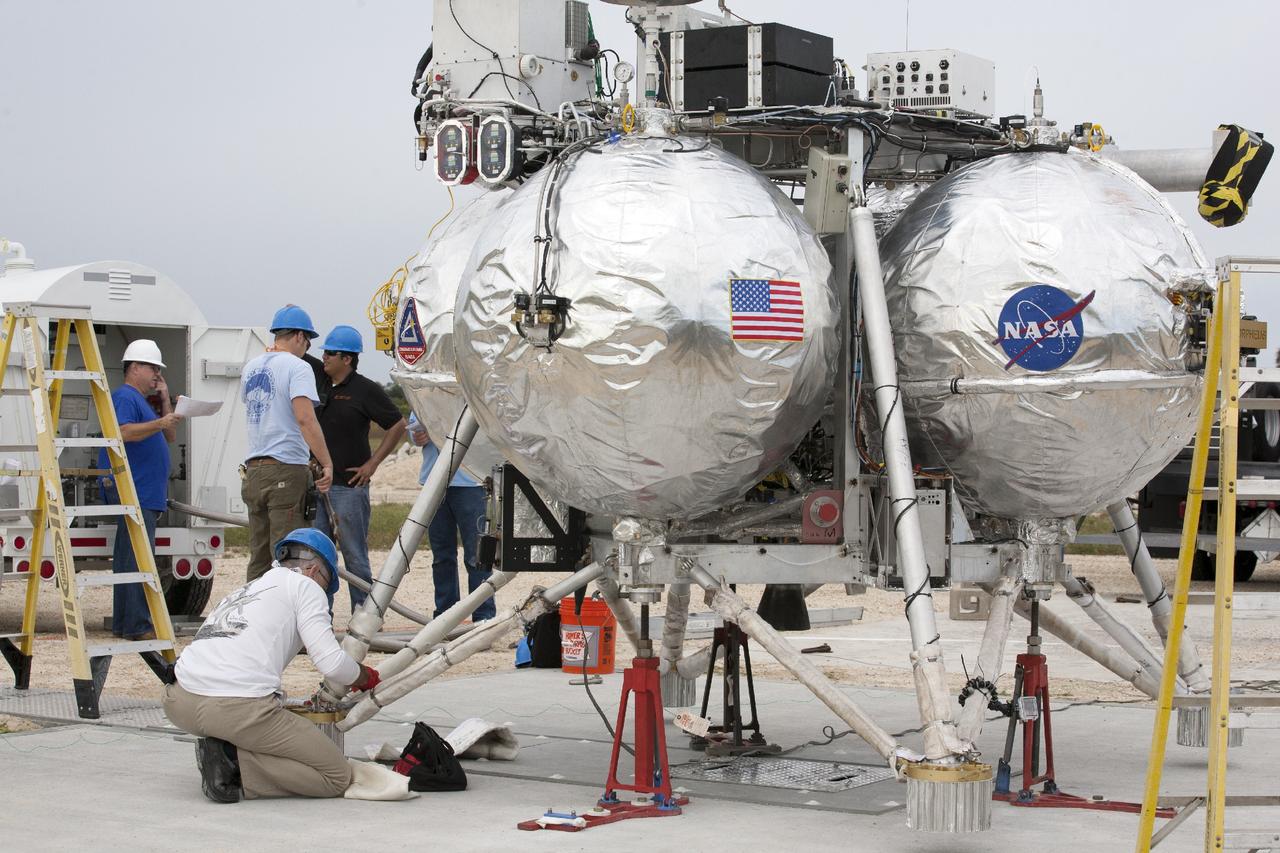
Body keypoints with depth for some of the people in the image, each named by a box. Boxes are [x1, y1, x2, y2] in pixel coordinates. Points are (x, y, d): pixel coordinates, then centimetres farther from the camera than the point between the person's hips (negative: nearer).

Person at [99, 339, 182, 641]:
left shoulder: (143, 401, 25)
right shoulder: (124, 397, -6)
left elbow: (169, 437, 25)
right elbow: (123, 432, -21)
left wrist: (165, 401, 16)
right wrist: (159, 423, -26)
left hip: (146, 494, 11)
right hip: (133, 491, -11)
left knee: (129, 559, 10)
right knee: (137, 559, -15)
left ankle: (124, 623, 12)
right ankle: (138, 625, -18)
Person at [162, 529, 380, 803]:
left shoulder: (241, 591, 33)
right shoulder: (305, 585, 12)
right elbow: (331, 663, 1)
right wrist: (367, 677, 22)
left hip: (180, 705, 7)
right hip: (240, 707, -7)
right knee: (338, 776, 5)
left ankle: (225, 752, 9)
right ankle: (234, 761, -10)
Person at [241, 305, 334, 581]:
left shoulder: (252, 367, 14)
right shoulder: (296, 367, -7)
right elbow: (305, 418, -20)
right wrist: (327, 463, -19)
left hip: (253, 471, 7)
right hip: (286, 470, -7)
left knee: (259, 559, 11)